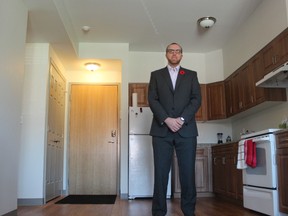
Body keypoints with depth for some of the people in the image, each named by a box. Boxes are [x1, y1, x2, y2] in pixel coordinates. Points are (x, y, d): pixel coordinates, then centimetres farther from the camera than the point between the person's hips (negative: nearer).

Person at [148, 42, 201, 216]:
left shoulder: (191, 75, 15)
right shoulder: (156, 75, 14)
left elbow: (197, 99, 4)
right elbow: (152, 100, 3)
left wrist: (181, 119, -11)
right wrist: (167, 120, -12)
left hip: (186, 129, 1)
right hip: (162, 129, 0)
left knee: (188, 172, 0)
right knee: (161, 172, 0)